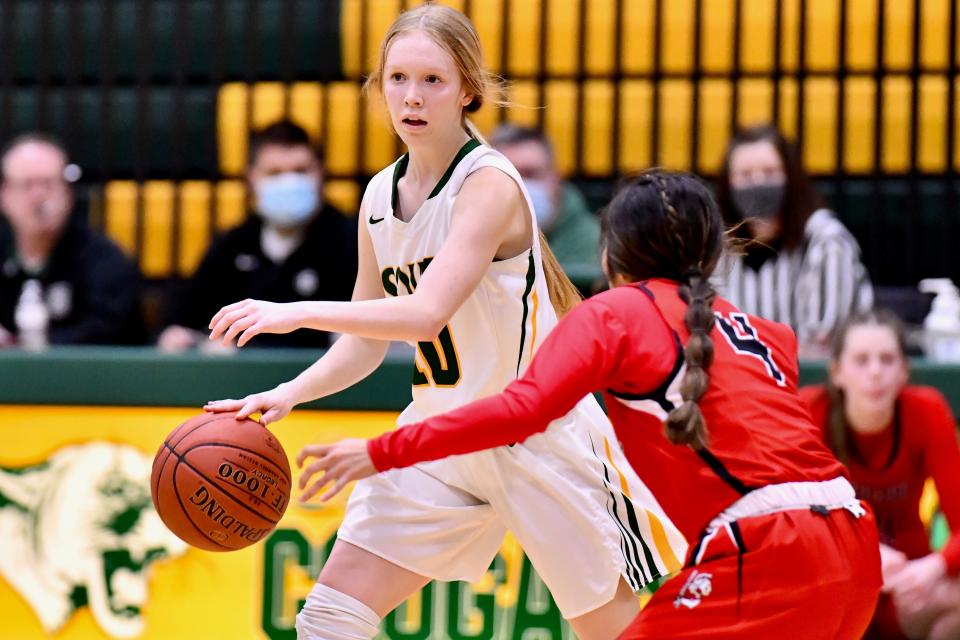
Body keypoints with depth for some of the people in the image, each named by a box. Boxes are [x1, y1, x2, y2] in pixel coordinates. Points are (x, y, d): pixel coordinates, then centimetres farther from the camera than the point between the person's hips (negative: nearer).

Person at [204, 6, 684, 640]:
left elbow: (427, 314, -30)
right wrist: (289, 394, -6)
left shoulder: (490, 184, -18)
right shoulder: (380, 197, 4)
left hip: (538, 434, -6)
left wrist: (300, 313, -33)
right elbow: (367, 341, 10)